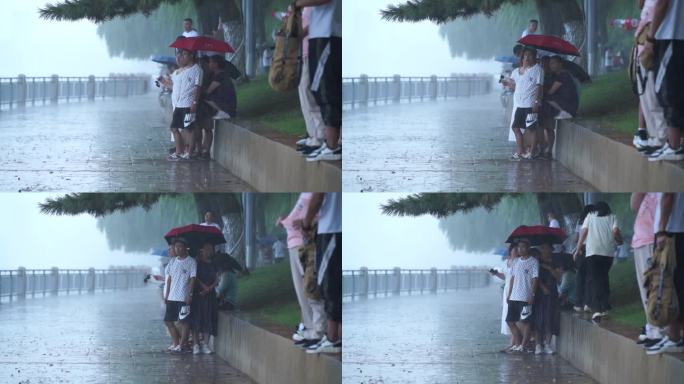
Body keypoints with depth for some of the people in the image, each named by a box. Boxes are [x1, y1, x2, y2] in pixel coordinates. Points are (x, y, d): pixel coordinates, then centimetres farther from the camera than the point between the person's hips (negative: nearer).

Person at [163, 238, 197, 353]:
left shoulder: (191, 262, -5)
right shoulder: (173, 261, 13)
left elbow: (192, 278, -8)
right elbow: (169, 278, 17)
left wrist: (190, 294, -15)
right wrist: (167, 294, 13)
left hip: (184, 298, -7)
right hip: (172, 297, 7)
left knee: (184, 321, -4)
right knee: (168, 320, 8)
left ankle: (181, 344, 2)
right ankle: (176, 343, 18)